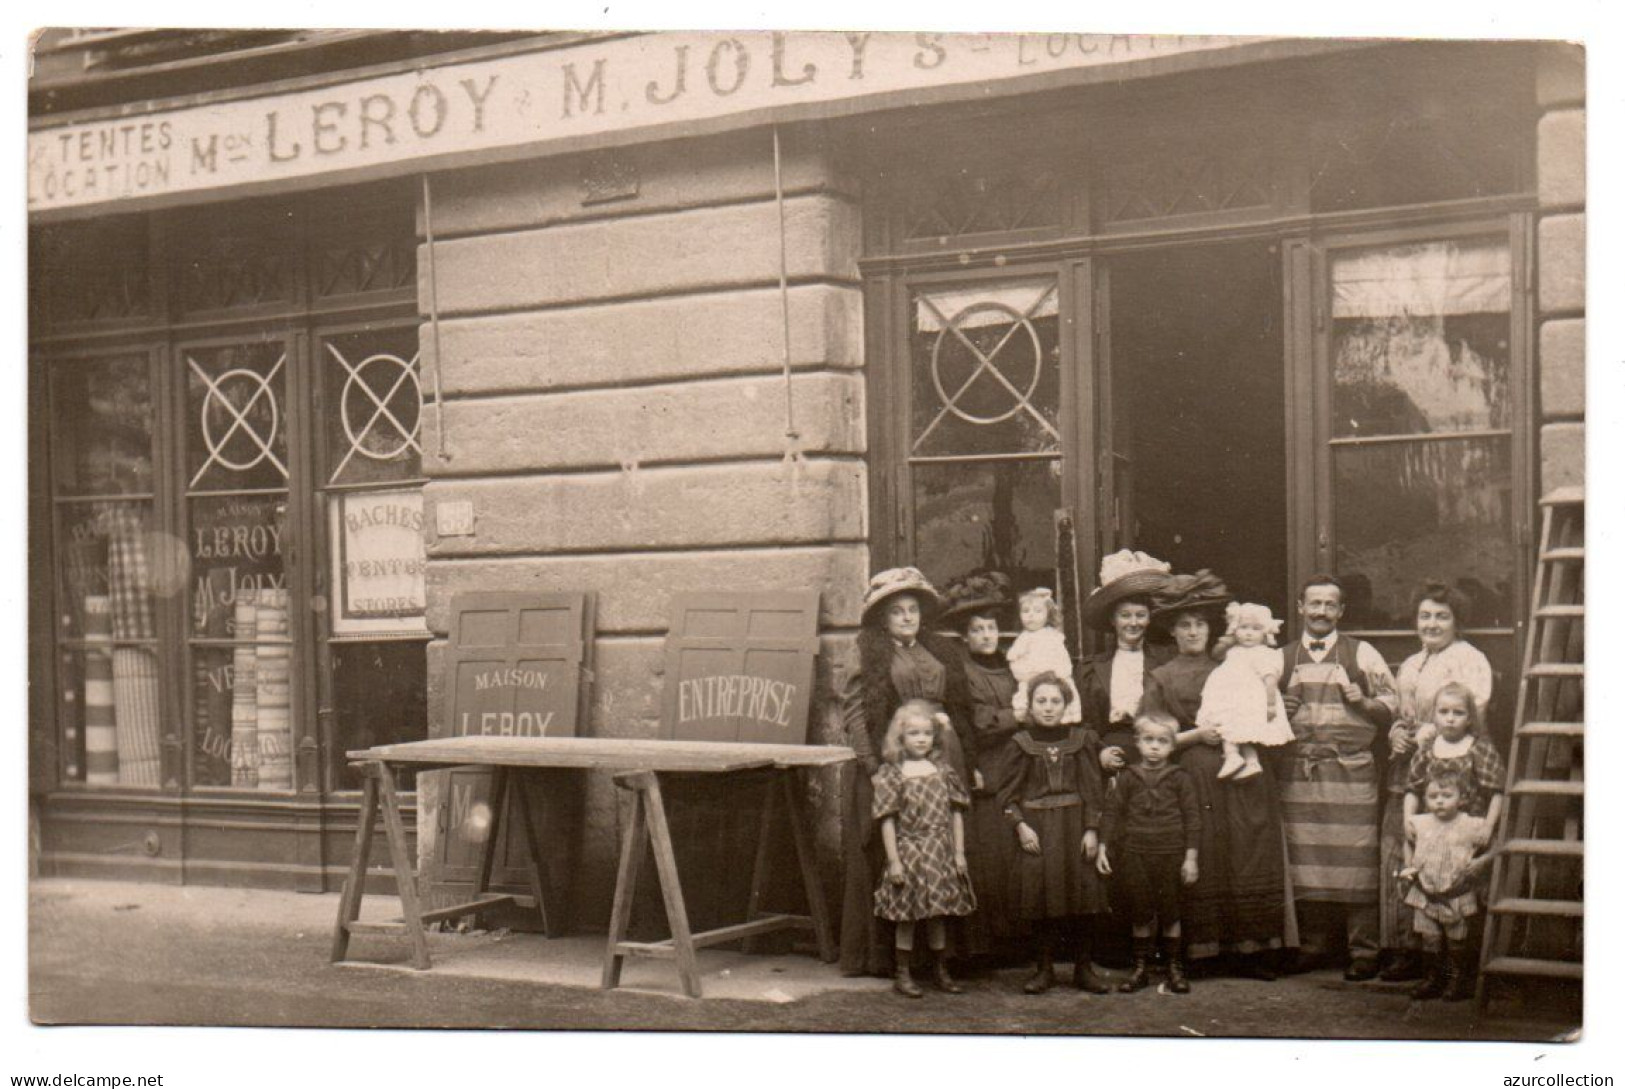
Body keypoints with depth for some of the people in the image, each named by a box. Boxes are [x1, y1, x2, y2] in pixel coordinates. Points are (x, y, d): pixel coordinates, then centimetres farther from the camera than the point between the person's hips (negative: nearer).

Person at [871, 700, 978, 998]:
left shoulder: (943, 771, 6)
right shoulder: (891, 774, -5)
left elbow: (956, 814, 9)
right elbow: (887, 819, -7)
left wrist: (959, 853, 5)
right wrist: (893, 860, -11)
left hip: (941, 853, 4)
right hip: (909, 852, -3)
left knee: (937, 914, 12)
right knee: (907, 916, 2)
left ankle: (941, 972, 22)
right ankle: (903, 975, 11)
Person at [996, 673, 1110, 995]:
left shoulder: (1081, 740, 4)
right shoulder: (1020, 744, 1)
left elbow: (1092, 789, 4)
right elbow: (1008, 793, 2)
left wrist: (1092, 829, -3)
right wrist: (1020, 826, -10)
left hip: (1074, 825, 1)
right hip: (1036, 826, -1)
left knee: (1081, 890, -1)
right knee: (1040, 892, -2)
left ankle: (1083, 968, 9)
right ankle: (1044, 968, 10)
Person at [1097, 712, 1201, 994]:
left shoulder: (1179, 778, 0)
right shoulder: (1128, 778, 4)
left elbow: (1193, 817, 0)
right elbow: (1112, 812, 6)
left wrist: (1191, 857, -5)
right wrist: (1103, 848, 0)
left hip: (1171, 854, -1)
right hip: (1135, 853, 1)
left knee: (1169, 910, 5)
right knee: (1139, 912, 7)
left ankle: (1174, 967, 16)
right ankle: (1140, 968, 17)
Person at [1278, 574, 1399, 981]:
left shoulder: (1362, 654, 7)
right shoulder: (1283, 659, 15)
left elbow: (1392, 705, 9)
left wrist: (1363, 702, -9)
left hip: (1352, 769, -3)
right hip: (1298, 771, 3)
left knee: (1355, 861, -7)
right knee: (1305, 861, 3)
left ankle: (1363, 951, -2)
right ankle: (1313, 943, 14)